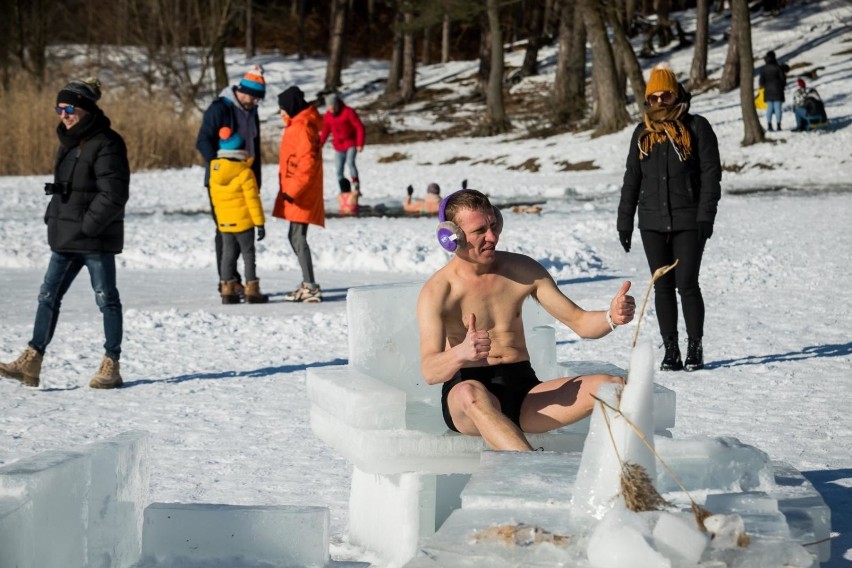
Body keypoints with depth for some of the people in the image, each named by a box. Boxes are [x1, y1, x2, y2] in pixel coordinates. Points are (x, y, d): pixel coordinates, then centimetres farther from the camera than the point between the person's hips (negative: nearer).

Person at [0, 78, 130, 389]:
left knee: (106, 298, 2)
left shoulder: (106, 144, -14)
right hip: (66, 237, 9)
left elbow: (113, 194, -19)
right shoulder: (69, 141, 13)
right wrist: (54, 218, 11)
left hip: (96, 238, -9)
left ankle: (111, 366, 10)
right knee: (48, 295, 5)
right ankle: (31, 362, 6)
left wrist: (88, 226, -20)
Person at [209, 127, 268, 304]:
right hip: (243, 222, -5)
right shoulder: (245, 173, -14)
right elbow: (252, 200, -14)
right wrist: (260, 223, -10)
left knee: (228, 254, 11)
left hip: (224, 222, 5)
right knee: (248, 255, 2)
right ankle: (252, 290, 1)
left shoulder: (215, 172, 2)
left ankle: (227, 290, 7)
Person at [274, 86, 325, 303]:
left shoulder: (302, 128, -15)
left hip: (301, 194, -10)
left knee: (297, 237, -11)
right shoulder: (297, 125, 17)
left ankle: (310, 287, -12)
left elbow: (308, 163, -22)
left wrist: (293, 190, -25)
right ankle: (308, 284, 20)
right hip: (296, 191, 10)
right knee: (296, 236, 14)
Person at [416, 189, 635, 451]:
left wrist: (612, 317, -15)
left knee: (611, 386, -20)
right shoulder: (437, 291, -4)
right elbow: (430, 371, -17)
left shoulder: (523, 270, 10)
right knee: (472, 394, -43)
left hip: (524, 390, 5)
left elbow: (580, 322, 9)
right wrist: (461, 353, -40)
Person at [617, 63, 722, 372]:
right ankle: (670, 350, 10)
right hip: (652, 222, 4)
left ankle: (695, 348, 4)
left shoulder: (696, 127, -1)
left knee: (687, 284, -7)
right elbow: (632, 180, 16)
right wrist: (624, 221, 11)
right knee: (663, 287, 5)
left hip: (688, 221, -4)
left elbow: (711, 174, -4)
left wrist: (705, 217, -12)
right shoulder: (643, 134, 12)